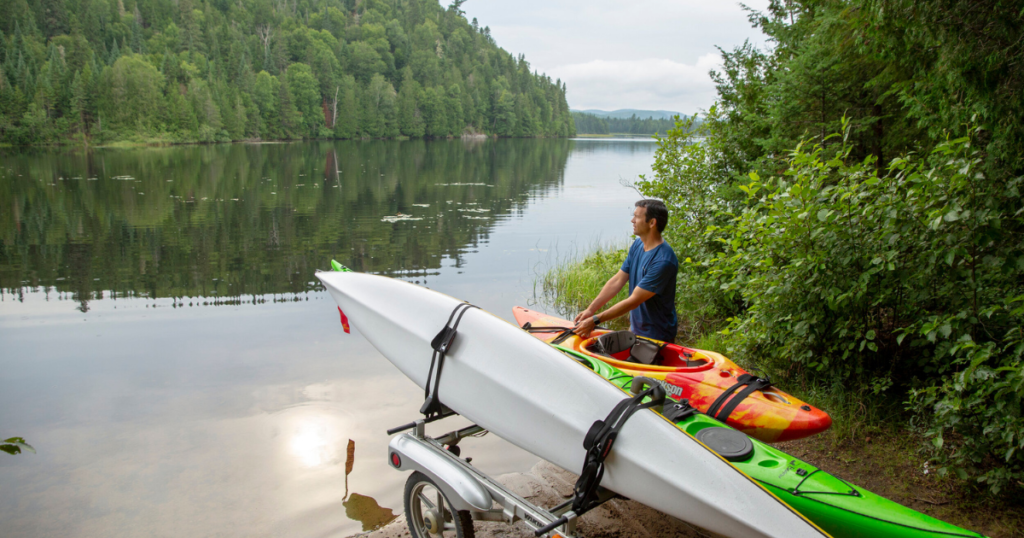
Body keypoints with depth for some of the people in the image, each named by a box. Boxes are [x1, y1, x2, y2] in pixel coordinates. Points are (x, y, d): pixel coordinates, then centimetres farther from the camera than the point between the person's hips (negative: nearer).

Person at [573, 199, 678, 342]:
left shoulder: (663, 261, -29)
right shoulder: (637, 245, -1)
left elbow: (634, 301, -28)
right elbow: (617, 281, 1)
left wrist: (595, 320, -26)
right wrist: (590, 310, -8)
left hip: (657, 337, -7)